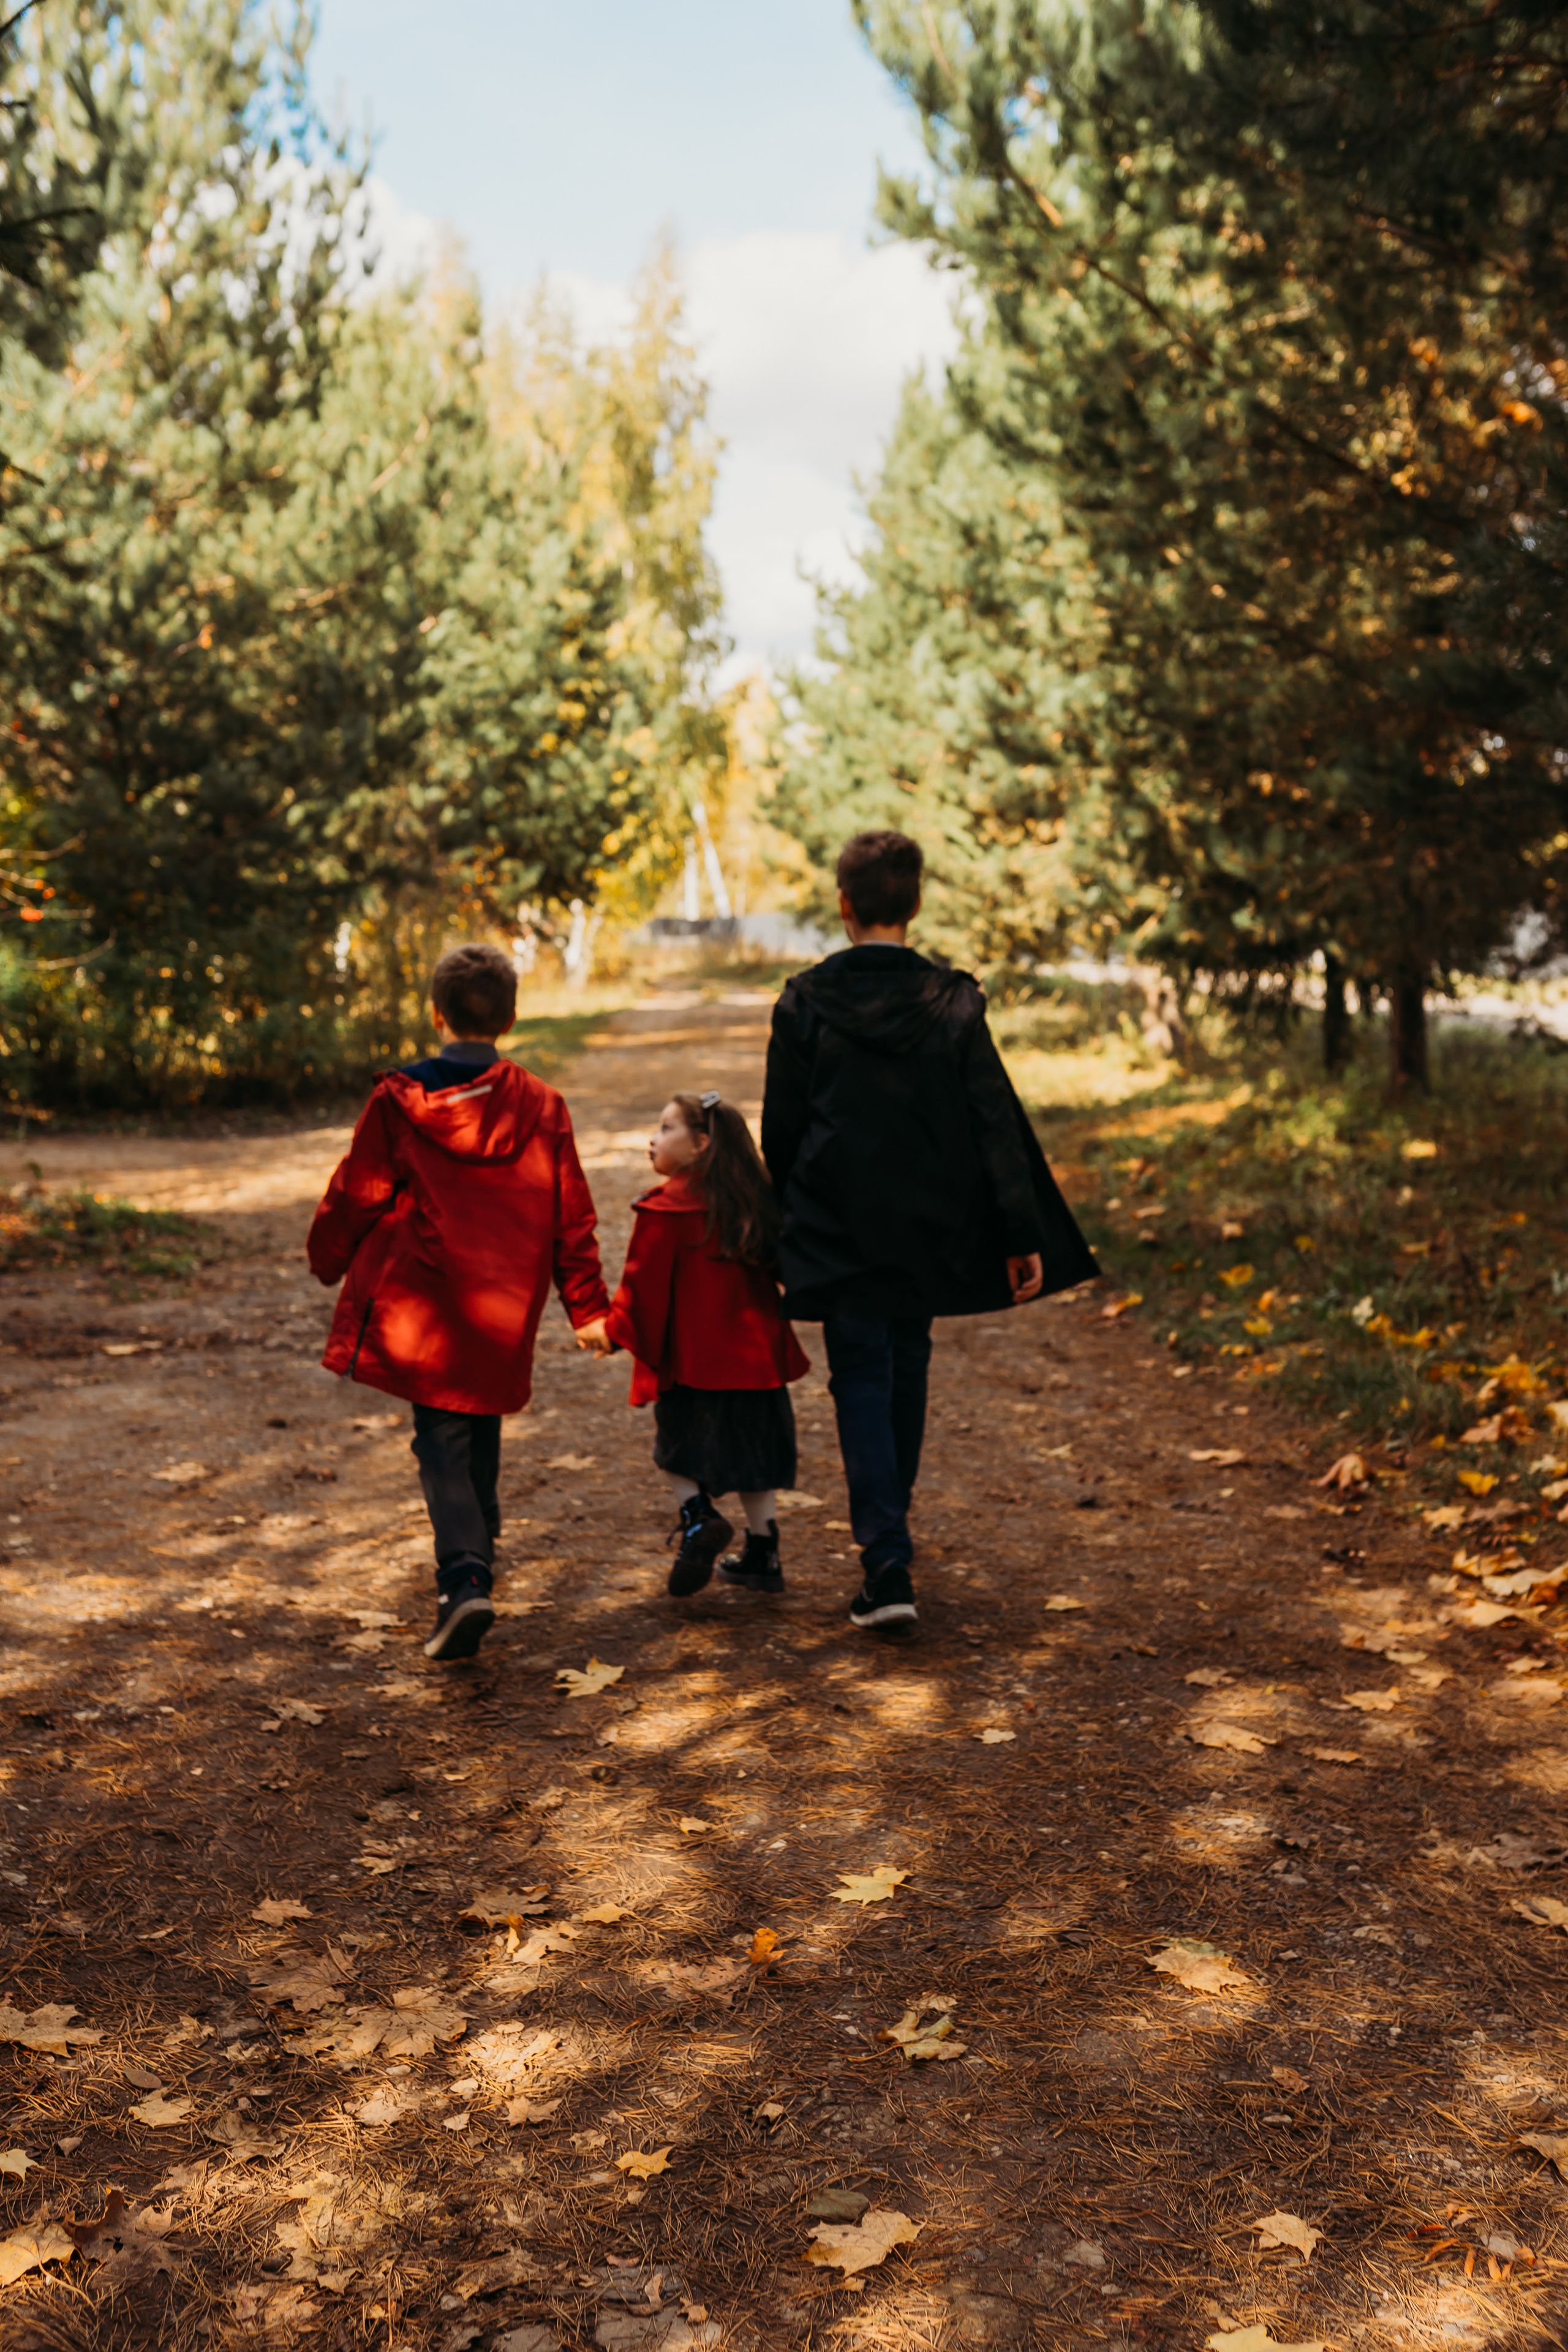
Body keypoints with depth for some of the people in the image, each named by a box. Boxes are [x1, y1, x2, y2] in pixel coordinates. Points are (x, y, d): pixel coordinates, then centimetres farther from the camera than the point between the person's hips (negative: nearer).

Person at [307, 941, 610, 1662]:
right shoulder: (541, 1107, 0)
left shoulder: (399, 1101, -7)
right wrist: (587, 1306, 11)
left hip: (422, 1309, -2)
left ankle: (464, 1581, -15)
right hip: (505, 1312, 3)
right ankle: (476, 1553, 35)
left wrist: (328, 1259, 19)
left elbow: (355, 1195, 1)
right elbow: (571, 1216, 4)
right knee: (481, 1429, 21)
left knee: (442, 1442, 1)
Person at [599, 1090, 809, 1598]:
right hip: (755, 1357, 5)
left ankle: (698, 1515, -10)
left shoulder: (666, 1208, -13)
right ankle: (762, 1554, 17)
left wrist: (614, 1329, 4)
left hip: (690, 1361, -5)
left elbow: (643, 1282, -10)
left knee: (678, 1448, 13)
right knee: (750, 1450, 14)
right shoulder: (757, 1201, 5)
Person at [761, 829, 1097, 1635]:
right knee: (906, 1369, 20)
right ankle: (889, 1533, 36)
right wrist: (1022, 1237, -4)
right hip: (926, 1228, 2)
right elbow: (995, 1125, -7)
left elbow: (782, 1125, 0)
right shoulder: (952, 1002, -5)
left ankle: (887, 1566, -10)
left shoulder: (806, 1003, -7)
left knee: (861, 1379, 2)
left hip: (838, 1230, -2)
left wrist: (788, 1220, 15)